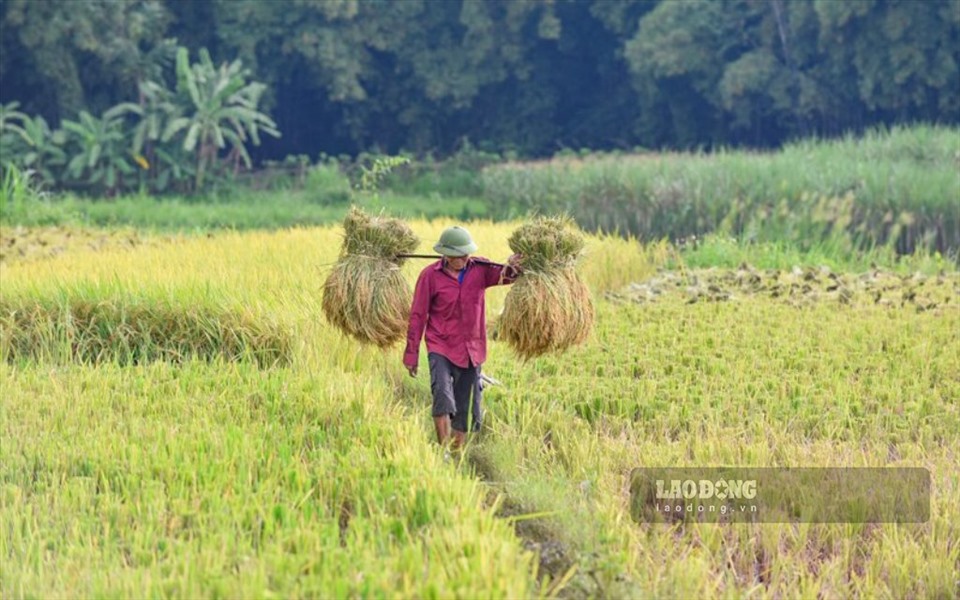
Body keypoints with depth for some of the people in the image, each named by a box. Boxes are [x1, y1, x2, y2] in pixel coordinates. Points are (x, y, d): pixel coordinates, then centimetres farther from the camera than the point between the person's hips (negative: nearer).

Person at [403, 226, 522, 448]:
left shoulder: (479, 268, -2)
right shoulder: (430, 275, -8)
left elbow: (502, 275, -19)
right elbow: (417, 316, -2)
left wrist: (511, 269, -45)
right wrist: (411, 353, -1)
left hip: (471, 350, 3)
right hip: (441, 348, -3)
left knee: (467, 411, 9)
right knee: (442, 395, -25)